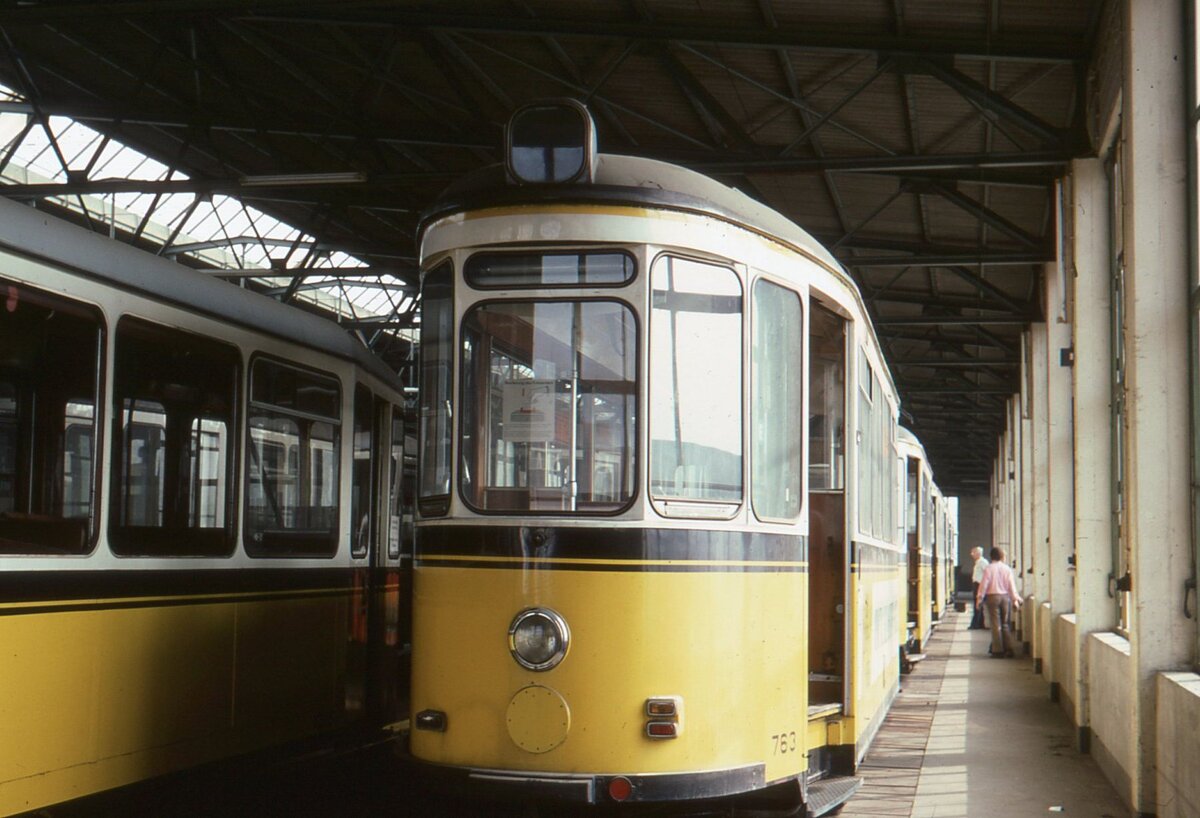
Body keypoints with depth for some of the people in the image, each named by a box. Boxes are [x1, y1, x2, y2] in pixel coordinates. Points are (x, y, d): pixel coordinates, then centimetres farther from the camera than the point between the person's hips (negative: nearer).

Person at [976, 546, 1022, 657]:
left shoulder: (988, 569, -5)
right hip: (1005, 597, 2)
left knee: (996, 624, 0)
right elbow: (1012, 585, 4)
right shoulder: (1007, 569, 3)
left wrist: (979, 598, 0)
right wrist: (1015, 599, 10)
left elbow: (984, 584, -6)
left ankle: (998, 650, -1)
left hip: (992, 597, -2)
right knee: (1006, 624, 11)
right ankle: (1009, 649, 5)